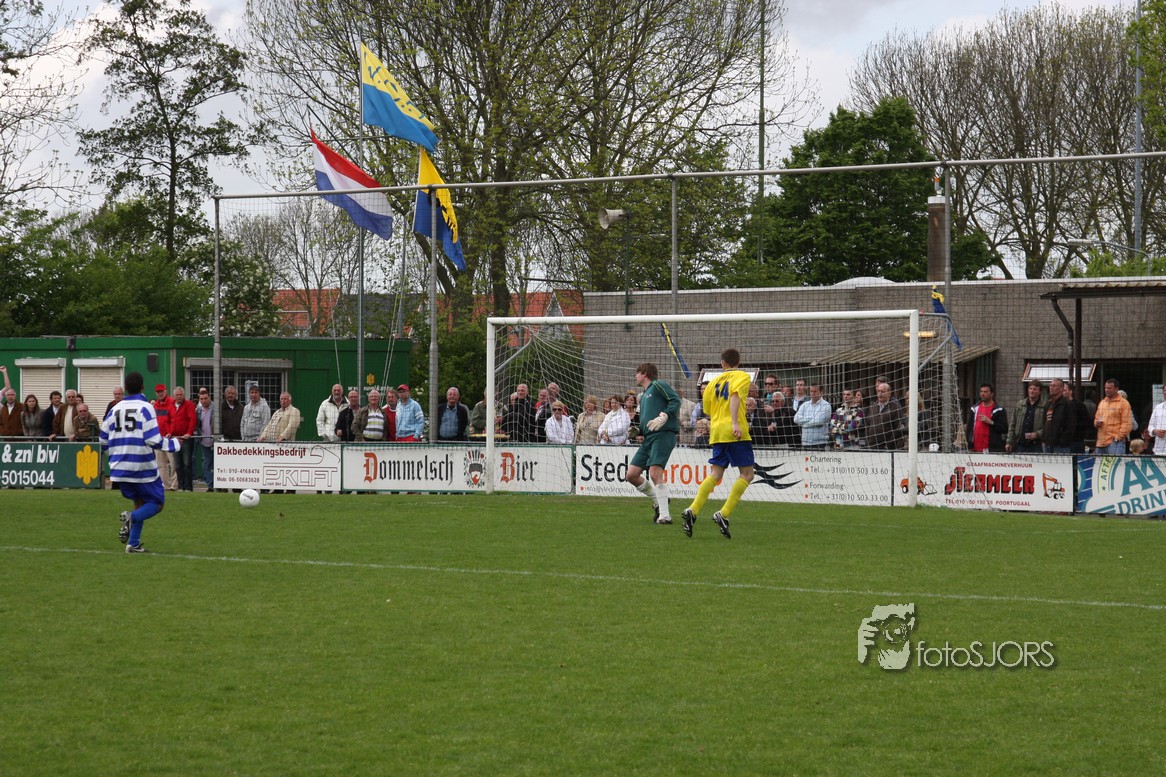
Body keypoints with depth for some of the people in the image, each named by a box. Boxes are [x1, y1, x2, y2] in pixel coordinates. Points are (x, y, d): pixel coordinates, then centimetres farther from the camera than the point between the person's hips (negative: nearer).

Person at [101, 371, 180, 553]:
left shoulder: (115, 409, 7)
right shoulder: (145, 408, -8)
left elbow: (104, 440, 11)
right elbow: (153, 440, -15)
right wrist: (173, 444, 2)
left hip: (120, 468, 5)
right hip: (142, 467, -5)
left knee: (140, 502, 20)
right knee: (157, 503, 8)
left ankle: (133, 544, 7)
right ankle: (132, 517, -21)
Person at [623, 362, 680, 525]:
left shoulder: (658, 385, 2)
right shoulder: (643, 396, 27)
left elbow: (676, 400, -11)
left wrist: (663, 417, -21)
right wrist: (638, 431, 13)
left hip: (663, 434, -9)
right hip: (648, 438, 9)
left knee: (655, 474, -21)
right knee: (631, 475, 3)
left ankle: (664, 515, -20)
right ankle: (657, 501, 18)